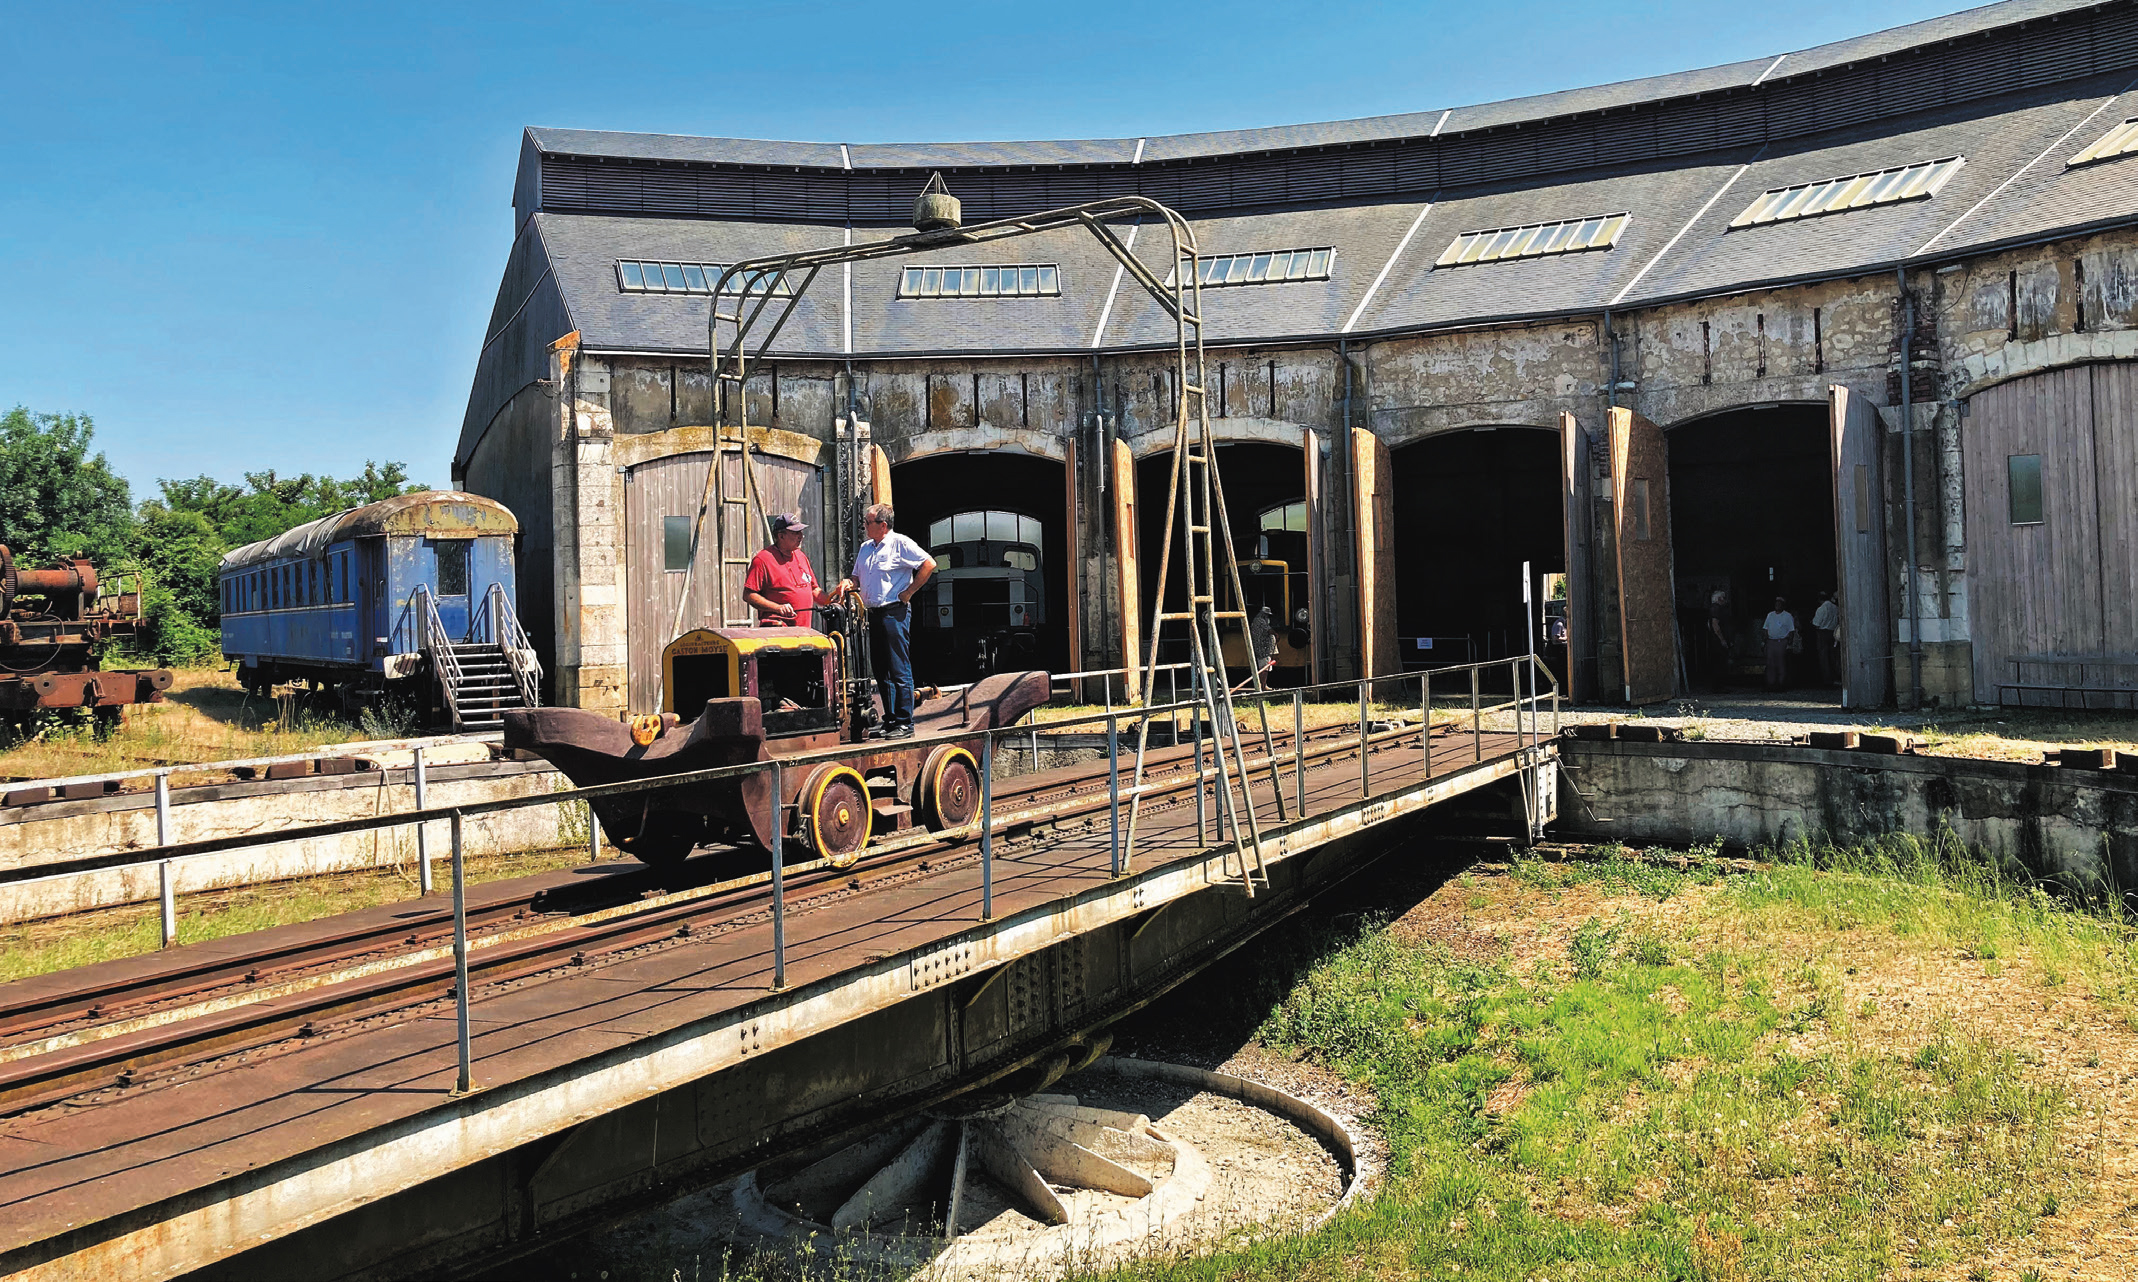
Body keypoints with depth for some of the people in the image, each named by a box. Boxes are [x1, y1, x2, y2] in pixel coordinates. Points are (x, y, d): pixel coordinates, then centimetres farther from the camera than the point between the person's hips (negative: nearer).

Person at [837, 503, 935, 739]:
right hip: (873, 614, 8)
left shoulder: (900, 543, -6)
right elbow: (858, 576, 26)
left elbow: (929, 564, -11)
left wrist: (909, 592, -11)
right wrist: (848, 582, 3)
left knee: (899, 671, -7)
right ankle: (889, 720, 19)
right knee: (881, 672, 11)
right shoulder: (865, 548, 18)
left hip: (895, 612, -8)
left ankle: (904, 723, -3)